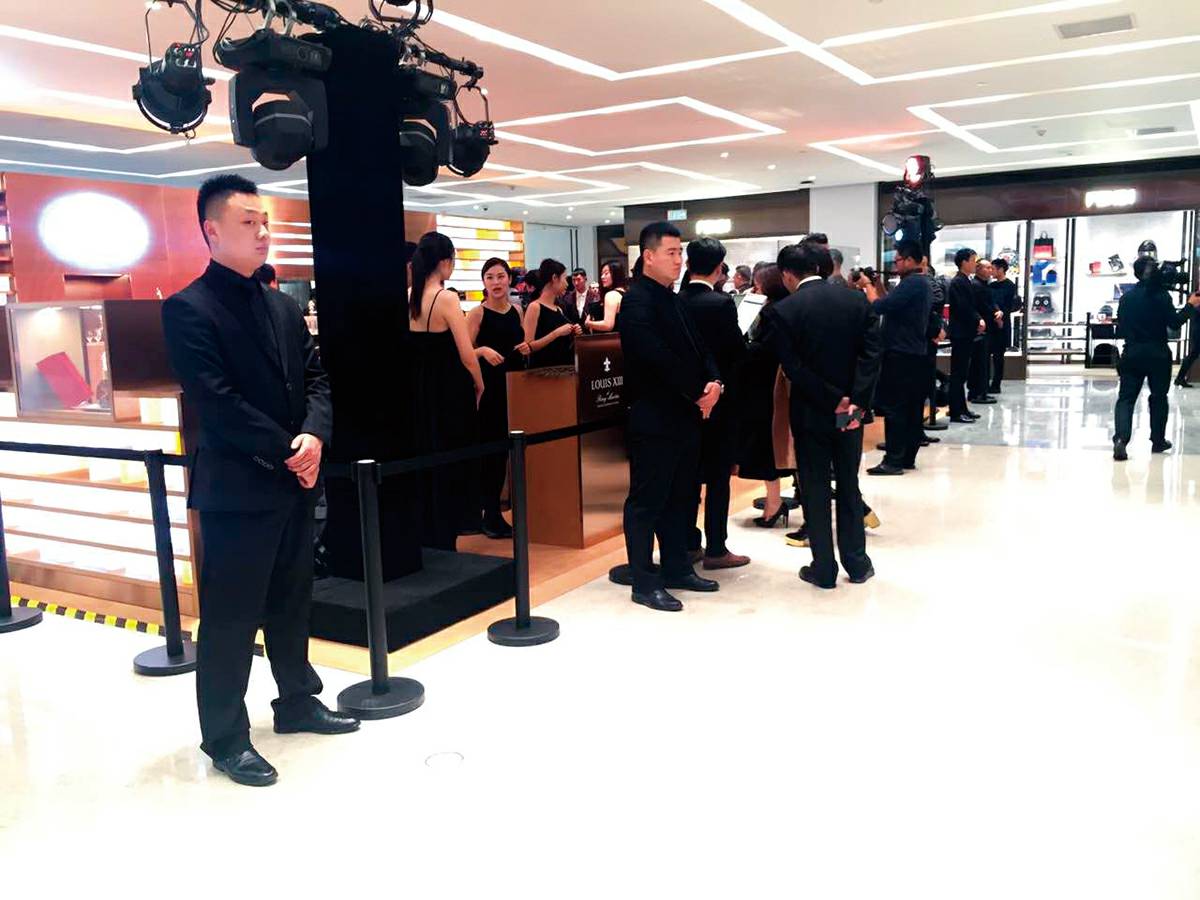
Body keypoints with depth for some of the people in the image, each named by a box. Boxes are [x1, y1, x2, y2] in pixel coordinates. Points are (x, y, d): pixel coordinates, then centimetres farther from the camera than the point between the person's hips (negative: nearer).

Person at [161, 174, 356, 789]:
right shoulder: (188, 309, -9)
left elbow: (315, 378, 9)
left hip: (294, 482, 7)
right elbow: (216, 401, -17)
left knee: (292, 603, 18)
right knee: (230, 617, 3)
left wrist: (314, 436, -10)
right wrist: (285, 452, -15)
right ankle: (225, 737, 17)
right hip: (236, 488, -7)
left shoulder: (284, 307, 13)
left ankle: (297, 701, 34)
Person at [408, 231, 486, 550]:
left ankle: (424, 538, 25)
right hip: (449, 392, -6)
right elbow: (467, 355, -17)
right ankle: (443, 542, 11)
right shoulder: (447, 298, -15)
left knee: (422, 463, 16)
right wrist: (479, 386, 0)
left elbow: (413, 348, 8)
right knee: (450, 467, 5)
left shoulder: (408, 298, 3)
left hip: (418, 391, 6)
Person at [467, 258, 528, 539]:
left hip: (514, 385, 6)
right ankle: (490, 514, 6)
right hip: (489, 387, -6)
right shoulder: (477, 313, -7)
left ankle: (493, 507, 24)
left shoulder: (517, 311, 9)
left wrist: (526, 348, 0)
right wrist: (483, 350, -27)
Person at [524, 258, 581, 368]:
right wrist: (556, 333, -19)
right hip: (543, 368, -7)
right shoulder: (535, 307, -9)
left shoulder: (559, 309, 13)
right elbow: (528, 347, -16)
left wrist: (572, 335, 2)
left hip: (564, 366, 7)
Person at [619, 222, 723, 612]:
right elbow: (659, 359, -22)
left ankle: (677, 569, 27)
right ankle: (644, 583, 7)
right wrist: (697, 393, -14)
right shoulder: (637, 301, -13)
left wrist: (713, 381, -4)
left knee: (681, 498, 15)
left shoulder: (673, 300, 15)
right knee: (647, 501, 0)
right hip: (654, 419, -9)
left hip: (685, 415, 9)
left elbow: (696, 347, 15)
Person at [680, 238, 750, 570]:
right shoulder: (722, 303, -15)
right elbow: (739, 351, -12)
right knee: (718, 477, 2)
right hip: (718, 397, -5)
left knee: (690, 473, 13)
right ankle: (716, 549, 7)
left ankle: (688, 543, 20)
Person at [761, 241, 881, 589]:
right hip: (852, 408, 3)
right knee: (849, 486, 15)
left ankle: (824, 570, 13)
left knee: (815, 490, 7)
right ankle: (856, 563, 22)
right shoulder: (858, 300, -1)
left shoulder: (781, 311, -11)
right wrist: (856, 401, -13)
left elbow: (793, 368, -16)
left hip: (811, 413, -3)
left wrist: (833, 401, -12)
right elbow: (871, 354, -8)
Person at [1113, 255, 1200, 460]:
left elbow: (1120, 329, 6)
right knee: (1158, 397, 15)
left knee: (1126, 397, -2)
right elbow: (1174, 322, -8)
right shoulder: (1162, 295, -7)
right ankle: (1158, 441, 23)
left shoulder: (1127, 297, 3)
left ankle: (1121, 439, -24)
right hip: (1158, 354, -1)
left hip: (1132, 353, 1)